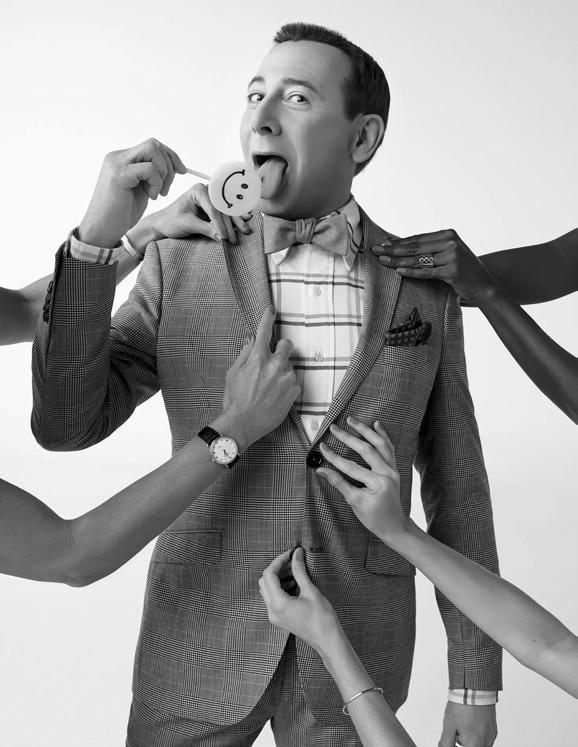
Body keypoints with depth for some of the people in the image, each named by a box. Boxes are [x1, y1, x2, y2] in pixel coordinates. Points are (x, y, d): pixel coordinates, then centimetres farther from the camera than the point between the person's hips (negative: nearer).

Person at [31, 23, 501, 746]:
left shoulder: (425, 287, -2)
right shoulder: (181, 265, -5)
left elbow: (455, 486, 2)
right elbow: (66, 424, -11)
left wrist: (476, 684, 3)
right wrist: (97, 234, -21)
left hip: (357, 655, 1)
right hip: (198, 646, 0)